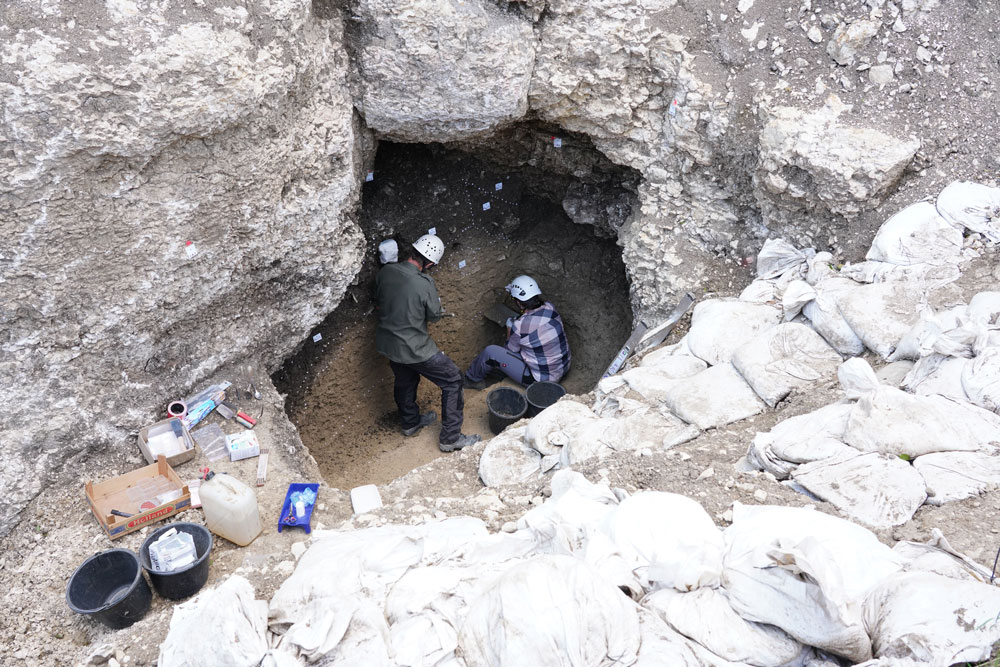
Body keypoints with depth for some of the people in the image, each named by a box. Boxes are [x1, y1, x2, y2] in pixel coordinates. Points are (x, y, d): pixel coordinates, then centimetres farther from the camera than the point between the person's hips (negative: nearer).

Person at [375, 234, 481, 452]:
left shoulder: (385, 272, -9)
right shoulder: (424, 284, -27)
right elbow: (435, 315, -11)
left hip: (386, 342, 7)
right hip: (415, 349, -7)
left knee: (404, 381, 31)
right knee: (453, 381, 8)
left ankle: (410, 422, 53)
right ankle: (450, 438, 14)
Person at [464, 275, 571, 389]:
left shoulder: (519, 326, -25)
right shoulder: (550, 308, -7)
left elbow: (510, 350, -4)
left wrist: (509, 329, 11)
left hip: (540, 379, -7)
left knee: (490, 352, -1)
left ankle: (472, 379, 26)